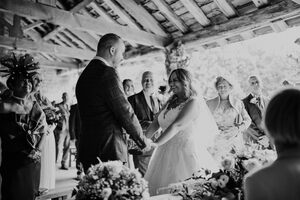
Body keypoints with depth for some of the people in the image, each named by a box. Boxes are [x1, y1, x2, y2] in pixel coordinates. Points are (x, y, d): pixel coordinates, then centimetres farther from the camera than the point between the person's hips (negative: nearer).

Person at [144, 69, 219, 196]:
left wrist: (154, 144, -23)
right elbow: (156, 123, 6)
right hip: (167, 152, 7)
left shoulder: (194, 102, -11)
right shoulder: (171, 101, 11)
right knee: (158, 184, 10)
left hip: (186, 152, -6)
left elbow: (176, 126, -20)